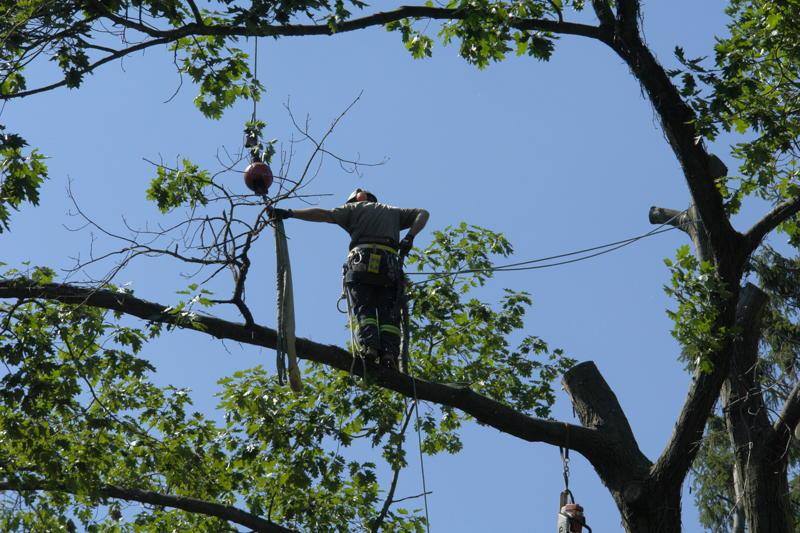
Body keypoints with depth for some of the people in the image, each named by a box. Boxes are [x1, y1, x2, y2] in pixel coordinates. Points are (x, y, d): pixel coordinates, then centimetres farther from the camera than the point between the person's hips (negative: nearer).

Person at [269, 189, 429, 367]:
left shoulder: (354, 208, 23)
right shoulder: (393, 212, 33)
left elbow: (323, 214, 11)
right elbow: (423, 214, 27)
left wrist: (289, 213, 8)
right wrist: (409, 238, 14)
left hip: (360, 261, -2)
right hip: (389, 264, 2)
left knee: (363, 310, -6)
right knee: (389, 314, -1)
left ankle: (369, 345, -29)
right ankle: (389, 351, -22)